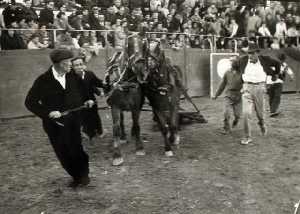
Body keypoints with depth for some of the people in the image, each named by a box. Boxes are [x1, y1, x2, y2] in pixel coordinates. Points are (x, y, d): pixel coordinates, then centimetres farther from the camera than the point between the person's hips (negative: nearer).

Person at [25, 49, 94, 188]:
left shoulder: (73, 77, 1)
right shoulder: (43, 81, -9)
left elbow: (82, 92, 21)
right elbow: (30, 102, -9)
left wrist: (87, 100, 2)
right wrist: (48, 113, -20)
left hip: (74, 121, 1)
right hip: (55, 124, -1)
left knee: (76, 150, -4)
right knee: (63, 154, 7)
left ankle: (83, 175, 21)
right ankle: (75, 176, 30)